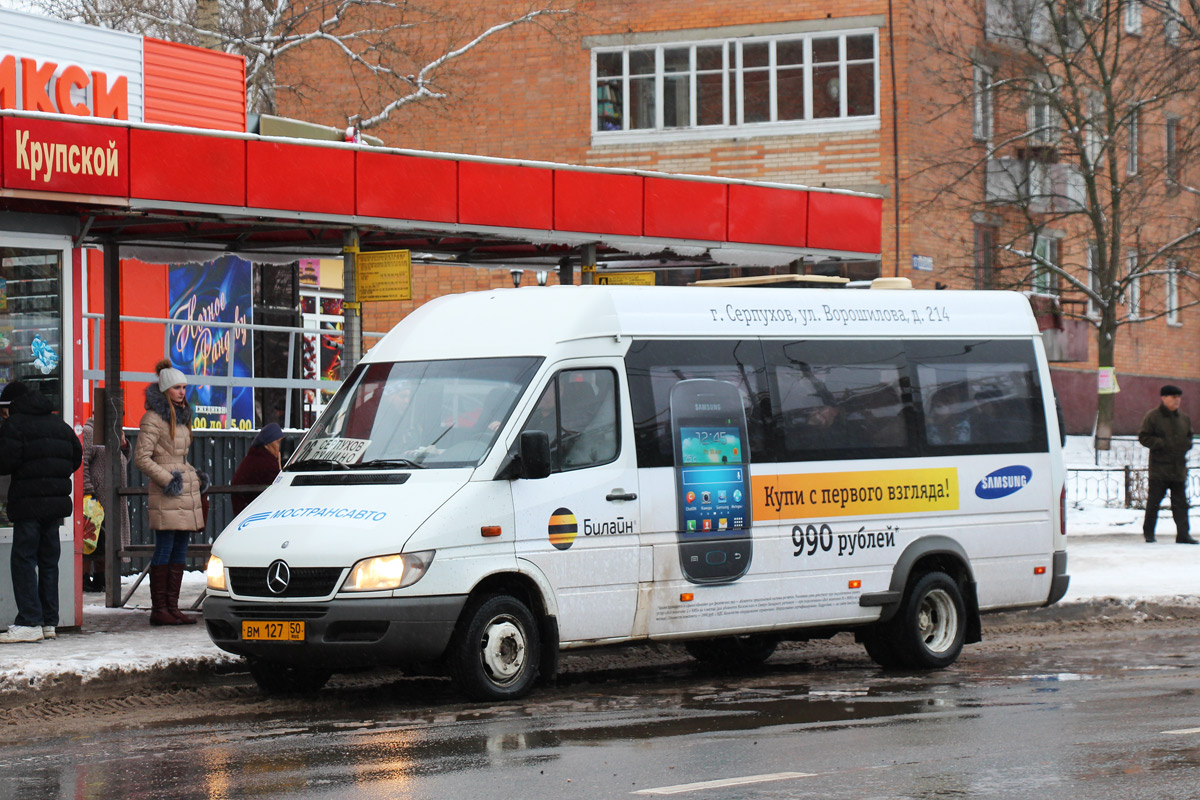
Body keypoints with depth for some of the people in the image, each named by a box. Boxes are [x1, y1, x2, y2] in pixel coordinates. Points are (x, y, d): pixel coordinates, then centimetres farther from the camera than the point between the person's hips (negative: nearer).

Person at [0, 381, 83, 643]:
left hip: (28, 503, -7)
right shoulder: (59, 424, 15)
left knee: (23, 560, -5)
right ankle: (49, 622, 12)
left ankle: (29, 622, -12)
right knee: (49, 560, 12)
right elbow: (76, 457, 17)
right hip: (57, 501, 7)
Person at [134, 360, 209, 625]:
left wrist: (195, 476, 14)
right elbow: (141, 458, -12)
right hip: (167, 495, -8)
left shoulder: (181, 416, 19)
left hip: (187, 493, 8)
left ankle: (172, 606, 10)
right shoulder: (153, 418, -7)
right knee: (164, 551, -8)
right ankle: (159, 610, -6)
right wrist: (167, 479, -16)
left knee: (180, 552, 7)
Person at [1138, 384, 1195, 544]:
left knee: (1180, 502, 1)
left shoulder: (1184, 419, 14)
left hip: (1178, 467, 5)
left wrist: (1185, 447, 6)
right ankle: (1148, 532, 13)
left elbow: (1189, 437, 27)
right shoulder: (1152, 417, -4)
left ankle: (1183, 534, 1)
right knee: (1154, 501, 0)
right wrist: (1162, 444, -16)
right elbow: (1144, 437, -7)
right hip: (1159, 468, -5)